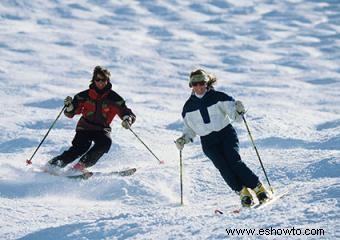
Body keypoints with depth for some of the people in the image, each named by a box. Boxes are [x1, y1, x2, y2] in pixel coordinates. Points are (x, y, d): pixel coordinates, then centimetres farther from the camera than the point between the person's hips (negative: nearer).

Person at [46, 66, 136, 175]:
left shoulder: (113, 97, -3)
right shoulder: (86, 95, -2)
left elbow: (127, 112, -5)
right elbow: (70, 113, 3)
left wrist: (127, 119, -29)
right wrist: (69, 106, -20)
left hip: (102, 129, 1)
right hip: (85, 127, -1)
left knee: (106, 142, -31)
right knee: (81, 146, -27)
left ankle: (80, 166, -29)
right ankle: (53, 164, -19)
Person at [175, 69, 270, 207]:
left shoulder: (218, 97, -1)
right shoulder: (189, 107, 9)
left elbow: (234, 115, -7)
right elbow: (190, 129, 19)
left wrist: (239, 111, -29)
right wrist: (184, 139, 0)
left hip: (226, 133, -2)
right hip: (208, 141, 2)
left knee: (234, 161, -21)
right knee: (222, 166, -19)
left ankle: (259, 189, -16)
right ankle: (243, 192, -18)